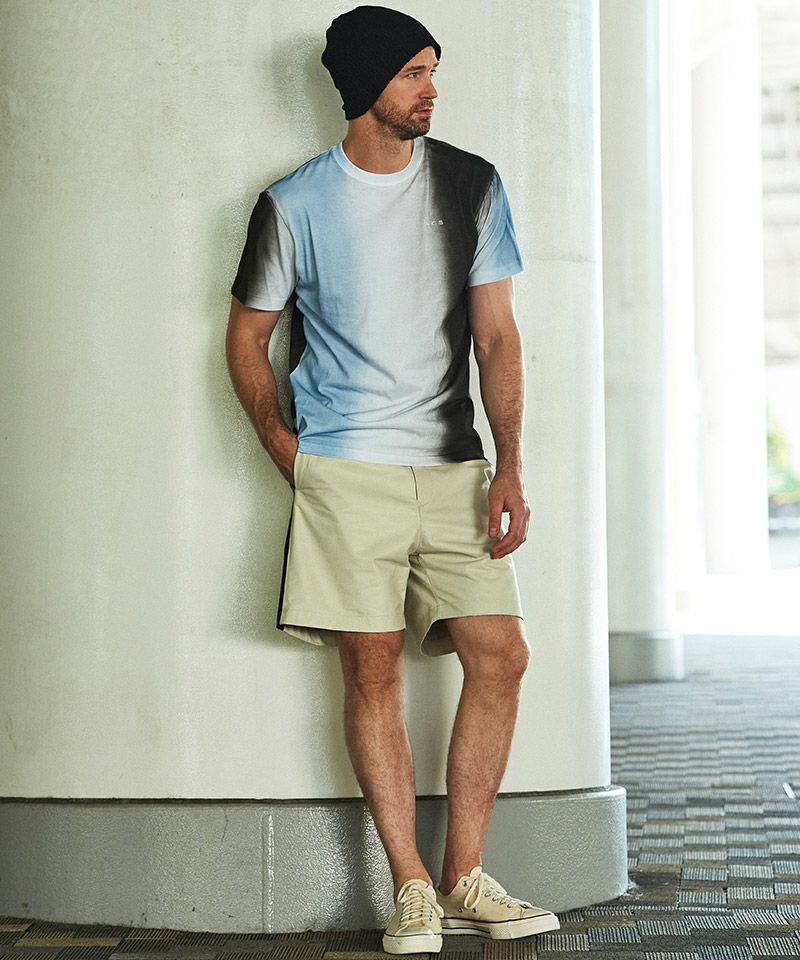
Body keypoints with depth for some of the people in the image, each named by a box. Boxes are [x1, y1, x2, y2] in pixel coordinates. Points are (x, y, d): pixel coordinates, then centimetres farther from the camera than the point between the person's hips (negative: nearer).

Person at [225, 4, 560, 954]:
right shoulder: (293, 204, 0)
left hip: (452, 466, 3)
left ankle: (464, 878, 7)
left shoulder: (471, 186, 6)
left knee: (500, 655, -4)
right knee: (373, 671, -5)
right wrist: (288, 453, -1)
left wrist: (507, 468, -5)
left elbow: (496, 336, 4)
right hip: (345, 469, -3)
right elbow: (247, 336, 10)